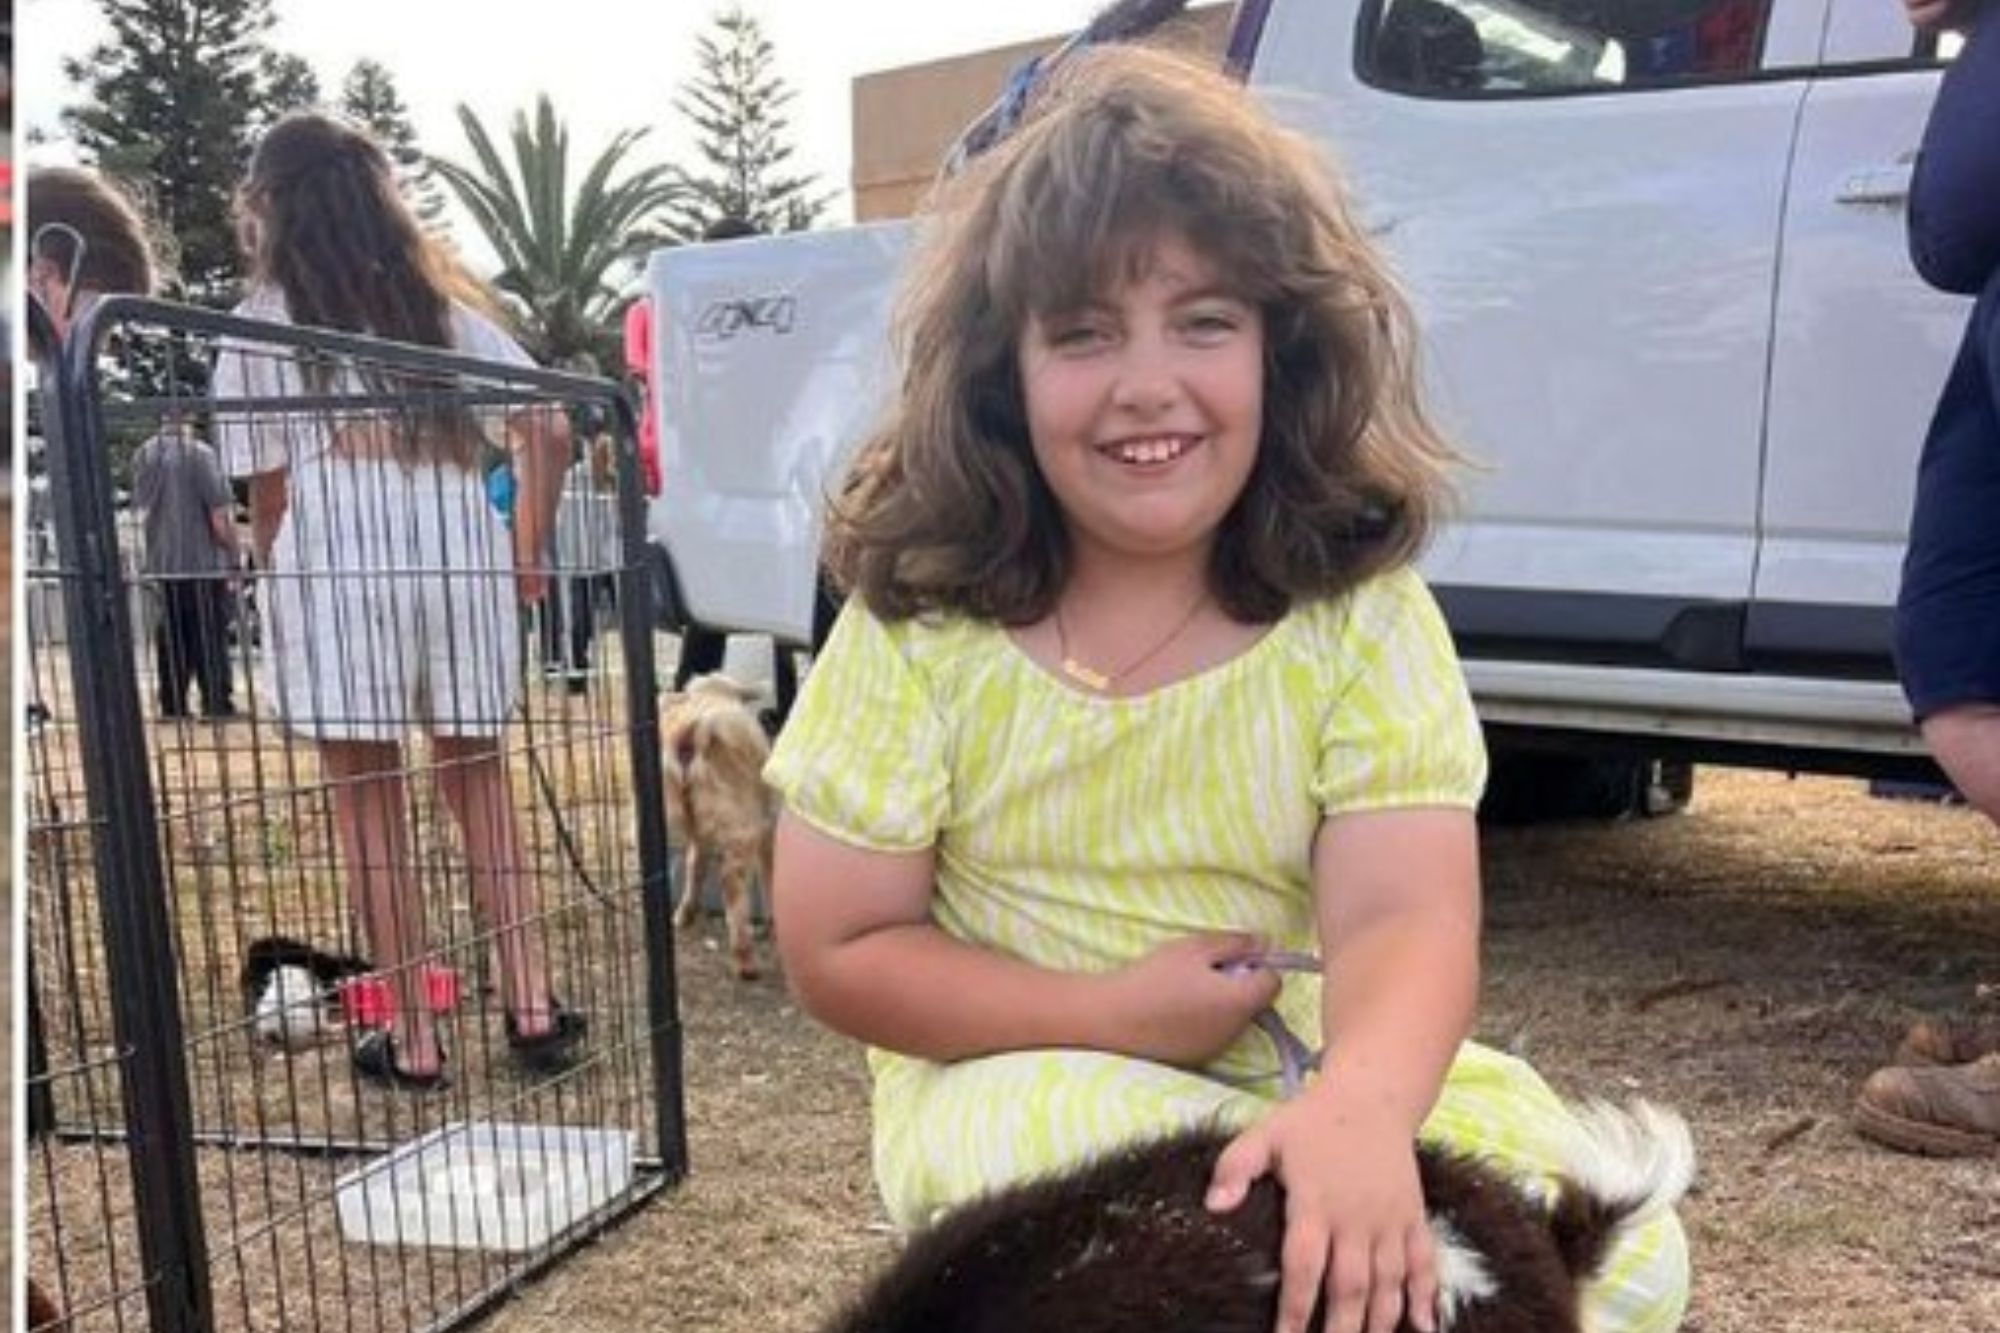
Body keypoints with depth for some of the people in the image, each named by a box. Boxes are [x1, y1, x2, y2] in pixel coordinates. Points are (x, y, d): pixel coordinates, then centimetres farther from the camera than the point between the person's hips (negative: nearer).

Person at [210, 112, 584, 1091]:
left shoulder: (263, 322, 10)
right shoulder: (440, 300, 19)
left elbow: (267, 490, 6)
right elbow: (547, 429, 9)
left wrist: (277, 576, 22)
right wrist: (528, 552, 15)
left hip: (339, 555, -3)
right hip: (462, 545, 4)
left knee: (368, 800, 4)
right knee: (479, 782, 14)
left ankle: (412, 1038, 10)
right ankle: (532, 1007, 13)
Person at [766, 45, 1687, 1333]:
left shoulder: (1363, 613, -10)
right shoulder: (923, 622, -12)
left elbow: (1402, 919, -23)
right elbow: (839, 950, -8)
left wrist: (1363, 1105, -46)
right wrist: (1112, 1015, -19)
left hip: (1317, 1075, 2)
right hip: (1028, 1079, -1)